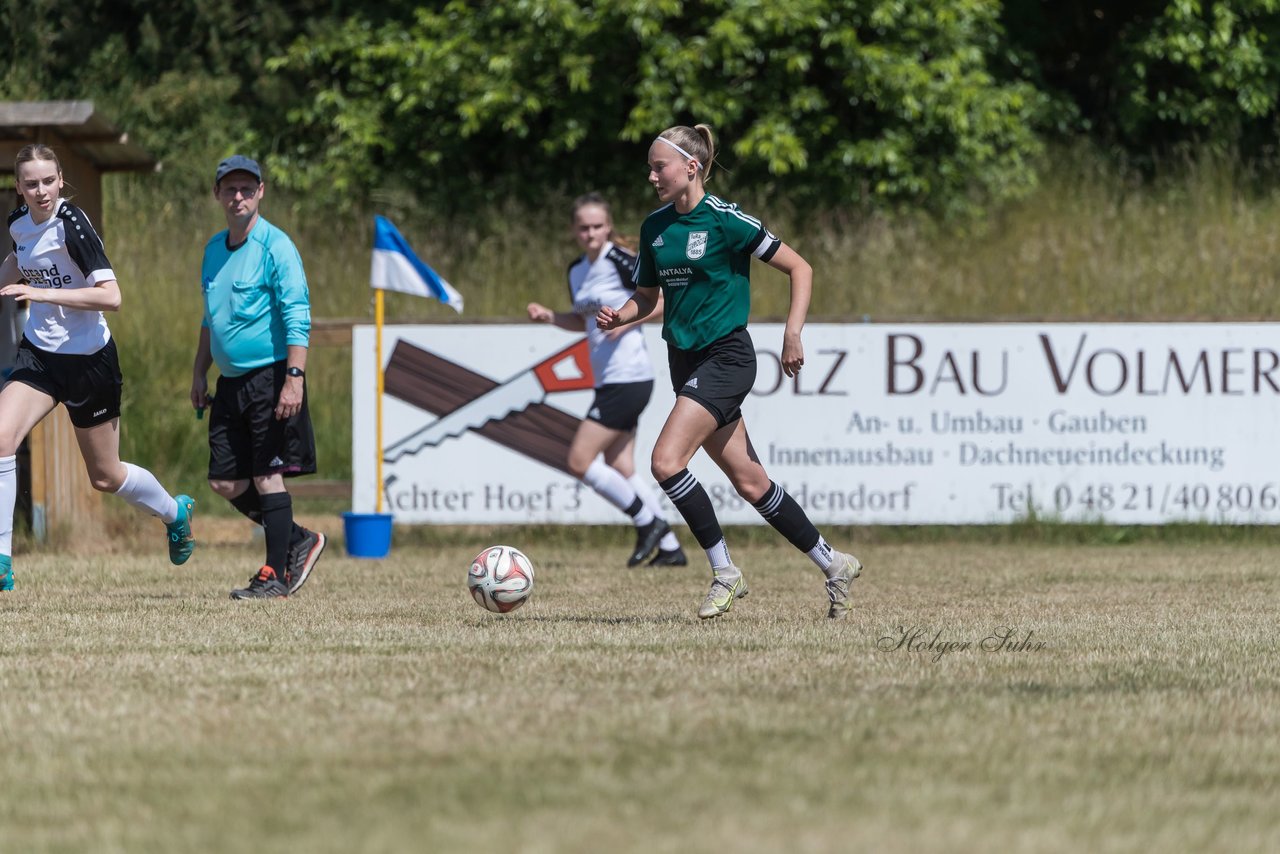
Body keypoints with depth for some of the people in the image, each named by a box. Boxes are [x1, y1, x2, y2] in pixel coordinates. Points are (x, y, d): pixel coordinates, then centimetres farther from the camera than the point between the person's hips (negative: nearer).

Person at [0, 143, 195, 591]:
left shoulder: (71, 224, -21)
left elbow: (111, 296, -27)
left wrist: (42, 293, -32)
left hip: (88, 358, -5)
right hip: (39, 352, 5)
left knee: (105, 477, 10)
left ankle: (175, 512, 42)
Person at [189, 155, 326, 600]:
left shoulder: (275, 247, -10)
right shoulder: (214, 249, 14)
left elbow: (298, 318, -15)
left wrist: (294, 378, -23)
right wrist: (200, 372, 21)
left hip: (270, 377, -8)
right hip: (231, 382, 8)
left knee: (266, 475, -7)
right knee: (225, 482, 5)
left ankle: (276, 575, -1)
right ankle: (299, 540, 21)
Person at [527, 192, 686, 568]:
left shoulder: (619, 260, -12)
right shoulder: (576, 271, 12)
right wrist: (549, 316, 9)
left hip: (627, 379, -9)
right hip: (608, 380, 9)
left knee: (579, 462, -10)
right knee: (619, 469, 10)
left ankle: (647, 522, 1)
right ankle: (670, 548, 16)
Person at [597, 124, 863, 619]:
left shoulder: (725, 220, -12)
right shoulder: (655, 227, 8)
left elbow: (800, 268, -7)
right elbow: (647, 297, 18)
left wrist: (792, 333, -15)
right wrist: (618, 316, -3)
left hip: (725, 357, -7)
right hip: (685, 359, 7)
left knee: (667, 462, -20)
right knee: (748, 482, 8)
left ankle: (724, 573, -8)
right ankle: (833, 565, 22)